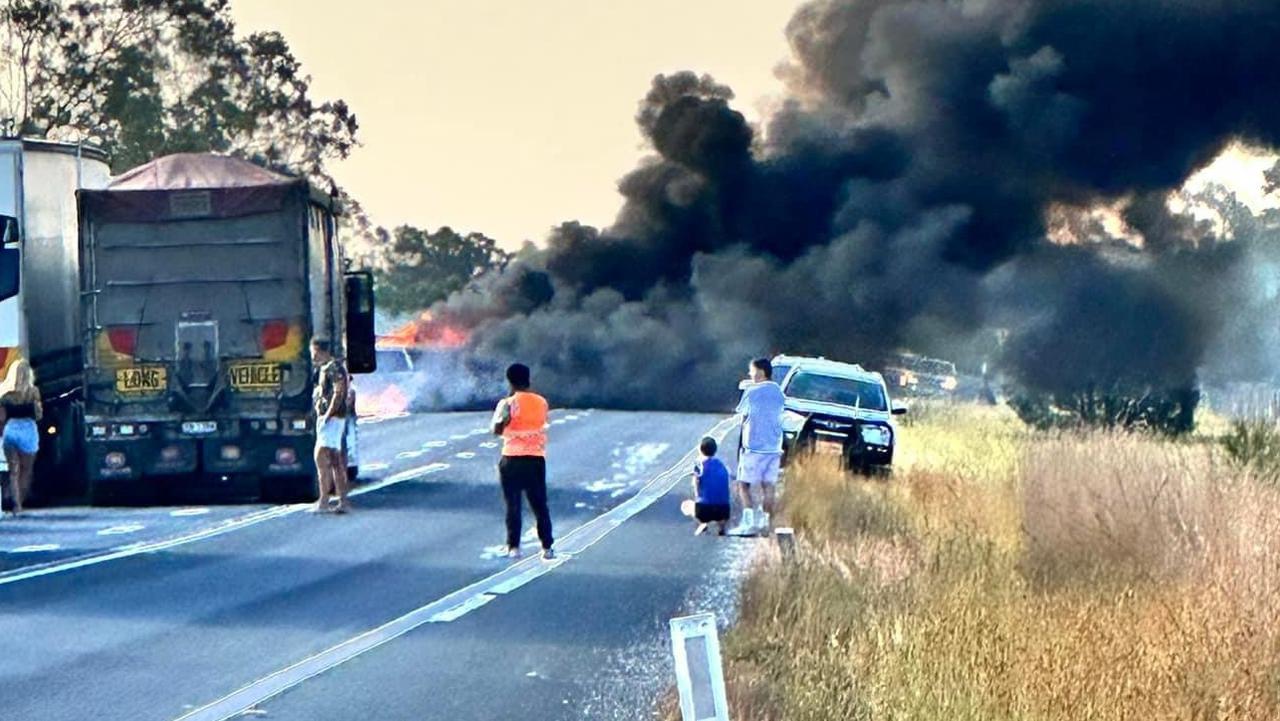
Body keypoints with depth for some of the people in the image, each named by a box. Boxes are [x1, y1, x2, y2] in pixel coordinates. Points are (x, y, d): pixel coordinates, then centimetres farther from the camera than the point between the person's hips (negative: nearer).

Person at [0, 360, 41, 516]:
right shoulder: (32, 391, -5)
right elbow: (38, 415, -4)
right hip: (27, 429, -2)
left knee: (14, 471, 4)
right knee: (26, 470, 11)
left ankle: (16, 504, -5)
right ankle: (20, 501, 9)